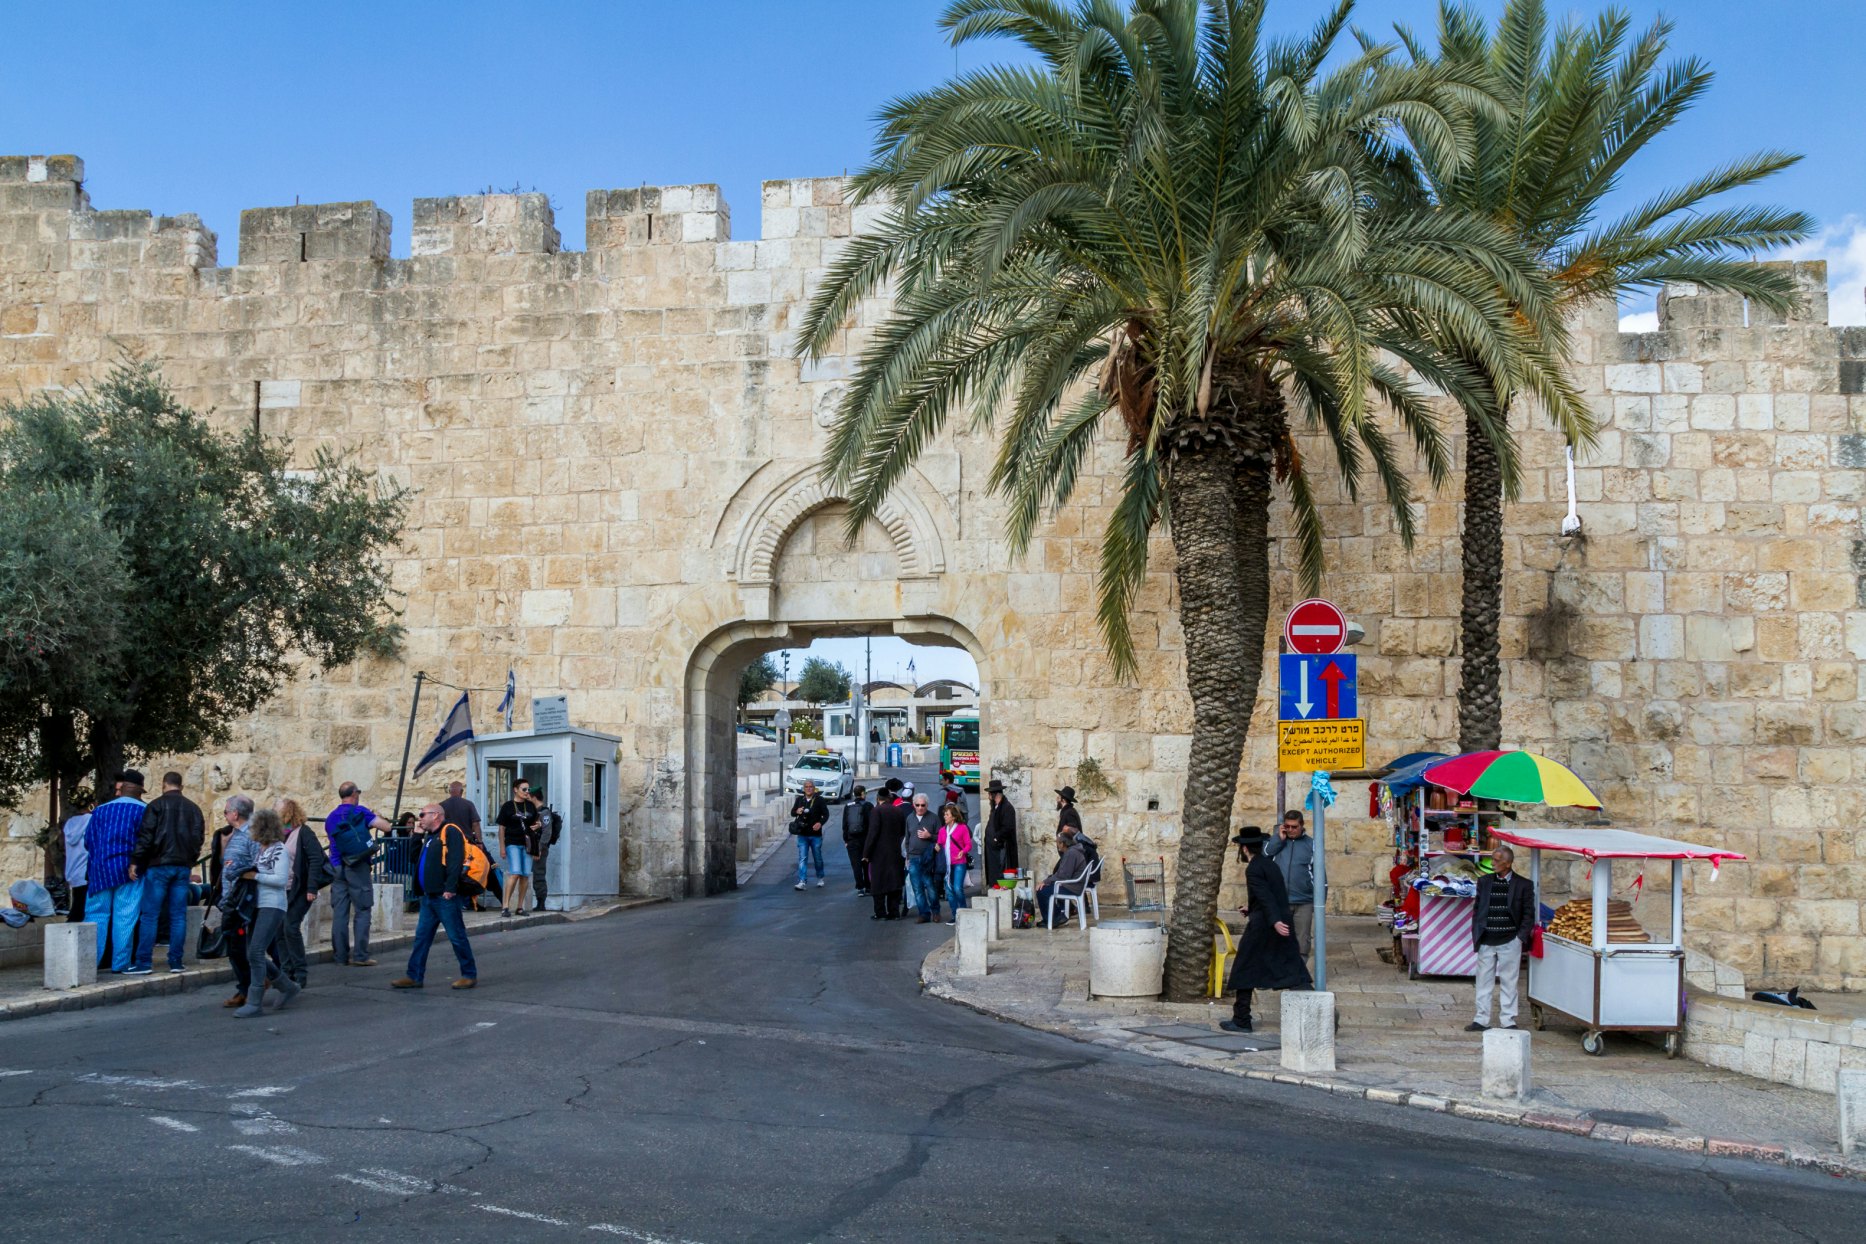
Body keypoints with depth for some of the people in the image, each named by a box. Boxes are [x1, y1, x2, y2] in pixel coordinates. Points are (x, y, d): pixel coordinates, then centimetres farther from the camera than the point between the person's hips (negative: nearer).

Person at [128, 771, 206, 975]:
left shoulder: (157, 805, -3)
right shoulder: (193, 808, 11)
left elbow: (145, 836, -9)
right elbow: (199, 837, 12)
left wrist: (135, 861, -5)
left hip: (159, 866, -4)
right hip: (183, 867, 4)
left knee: (149, 915, -1)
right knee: (178, 915, 6)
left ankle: (144, 962, -4)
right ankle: (176, 961, 5)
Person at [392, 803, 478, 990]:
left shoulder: (450, 832, -10)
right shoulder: (430, 836, 20)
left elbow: (455, 861, -20)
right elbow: (416, 860, 24)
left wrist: (450, 888, -26)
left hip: (445, 897, -9)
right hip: (429, 897, 9)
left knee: (457, 936, -3)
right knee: (421, 937, 9)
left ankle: (469, 975, 5)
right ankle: (414, 976, 13)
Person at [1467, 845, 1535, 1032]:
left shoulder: (1523, 885, -1)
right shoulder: (1484, 882, 7)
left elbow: (1528, 913, 1)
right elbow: (1477, 909, 11)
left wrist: (1521, 938, -7)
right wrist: (1476, 935, 3)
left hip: (1509, 941, -3)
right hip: (1486, 941, 3)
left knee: (1508, 983, 5)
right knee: (1484, 982, 7)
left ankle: (1508, 1020, 12)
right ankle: (1481, 1020, 14)